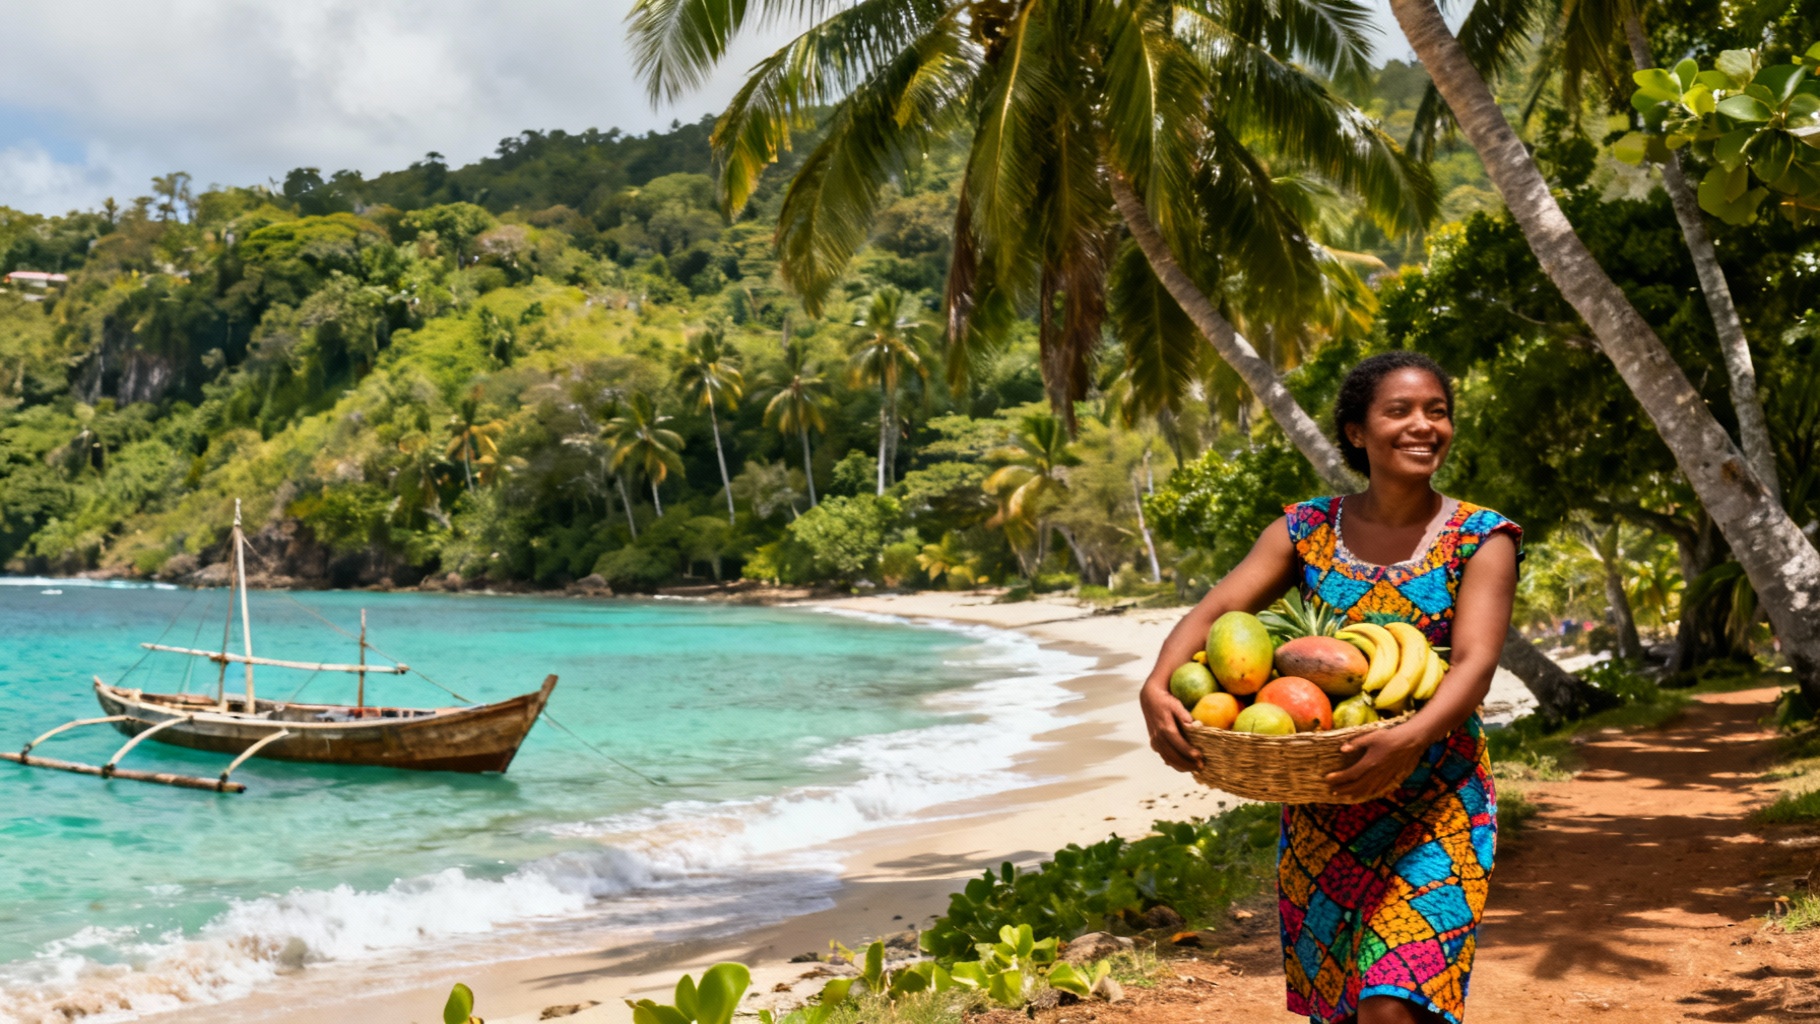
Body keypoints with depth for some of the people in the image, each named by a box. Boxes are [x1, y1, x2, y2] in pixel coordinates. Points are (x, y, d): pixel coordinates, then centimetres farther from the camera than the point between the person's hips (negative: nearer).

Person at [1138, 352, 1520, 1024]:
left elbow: (1476, 662, -17)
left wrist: (1412, 737, -38)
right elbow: (1213, 612, -7)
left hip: (1434, 810, -3)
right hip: (1319, 811, 3)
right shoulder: (1306, 531, 4)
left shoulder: (1481, 541, -4)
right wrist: (1158, 686, -28)